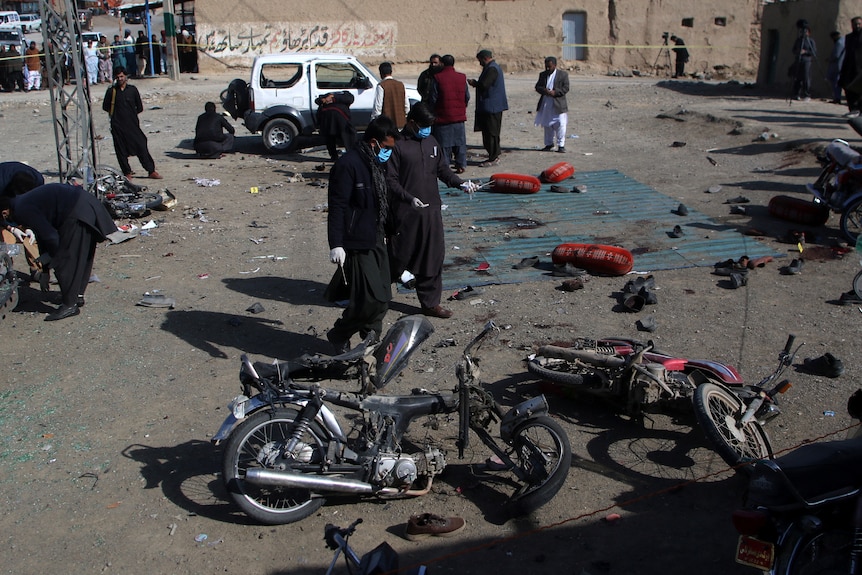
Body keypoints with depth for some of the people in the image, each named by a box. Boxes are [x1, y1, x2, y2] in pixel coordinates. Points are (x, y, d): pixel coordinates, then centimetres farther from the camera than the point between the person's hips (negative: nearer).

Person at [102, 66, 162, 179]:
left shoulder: (132, 90, 5)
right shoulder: (111, 91, 4)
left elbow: (140, 108, 9)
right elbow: (105, 107, 13)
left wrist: (131, 114, 4)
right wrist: (114, 113, 5)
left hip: (132, 124, 0)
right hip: (118, 125, 0)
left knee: (141, 146, -4)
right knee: (121, 150, 3)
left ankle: (151, 171, 0)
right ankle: (127, 172, 14)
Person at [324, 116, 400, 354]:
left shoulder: (377, 163, 13)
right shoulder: (348, 164, -16)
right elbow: (337, 207, -19)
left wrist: (385, 234, 28)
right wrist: (336, 245, -22)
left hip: (376, 241, 9)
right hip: (356, 244, -9)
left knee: (382, 297, 10)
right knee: (370, 298, -10)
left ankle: (371, 340, 25)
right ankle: (339, 335, 10)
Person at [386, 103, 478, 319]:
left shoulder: (432, 142, 10)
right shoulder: (398, 145, -9)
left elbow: (443, 170, 15)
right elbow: (390, 180, -12)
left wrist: (461, 183, -2)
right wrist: (409, 198, -24)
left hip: (432, 210, 6)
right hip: (405, 211, -6)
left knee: (433, 257, 7)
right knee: (399, 255, 4)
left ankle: (430, 303, 19)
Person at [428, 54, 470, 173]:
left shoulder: (437, 78, -10)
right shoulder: (462, 77, 3)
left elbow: (432, 98, -7)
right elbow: (467, 97, 8)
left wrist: (432, 113, 5)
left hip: (442, 117, -4)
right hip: (459, 116, 4)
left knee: (444, 144, 2)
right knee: (460, 142, 12)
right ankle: (461, 165, 13)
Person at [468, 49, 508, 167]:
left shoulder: (492, 69, -16)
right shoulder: (494, 67, 17)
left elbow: (484, 85, -23)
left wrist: (474, 83, -6)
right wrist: (477, 83, 8)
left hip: (492, 107, -11)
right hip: (493, 106, 11)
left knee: (491, 132, -6)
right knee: (490, 132, 14)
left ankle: (493, 158, -2)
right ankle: (494, 156, 20)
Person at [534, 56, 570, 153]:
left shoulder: (563, 74, -1)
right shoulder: (542, 74, 13)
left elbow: (566, 88, -6)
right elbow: (537, 86, 8)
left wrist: (555, 92, -20)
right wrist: (544, 90, -14)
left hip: (558, 104, -4)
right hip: (545, 104, 4)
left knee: (560, 125, -6)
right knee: (547, 125, 10)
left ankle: (561, 145, 0)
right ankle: (549, 144, 20)